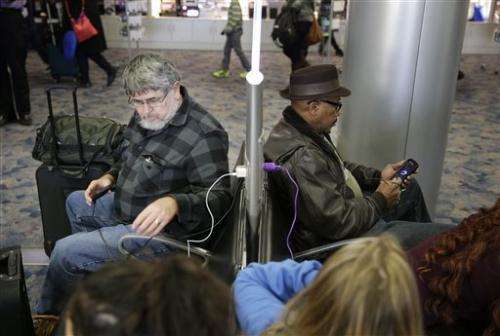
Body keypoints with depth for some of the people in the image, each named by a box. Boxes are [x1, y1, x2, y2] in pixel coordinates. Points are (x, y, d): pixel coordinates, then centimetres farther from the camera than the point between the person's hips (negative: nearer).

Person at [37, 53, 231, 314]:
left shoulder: (204, 135, -30)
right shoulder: (148, 114, -2)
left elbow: (219, 196, -31)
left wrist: (173, 203, -48)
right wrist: (111, 176, 1)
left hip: (159, 229, -9)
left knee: (64, 252, -8)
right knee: (75, 202, 29)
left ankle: (48, 315, 23)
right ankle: (88, 267, 46)